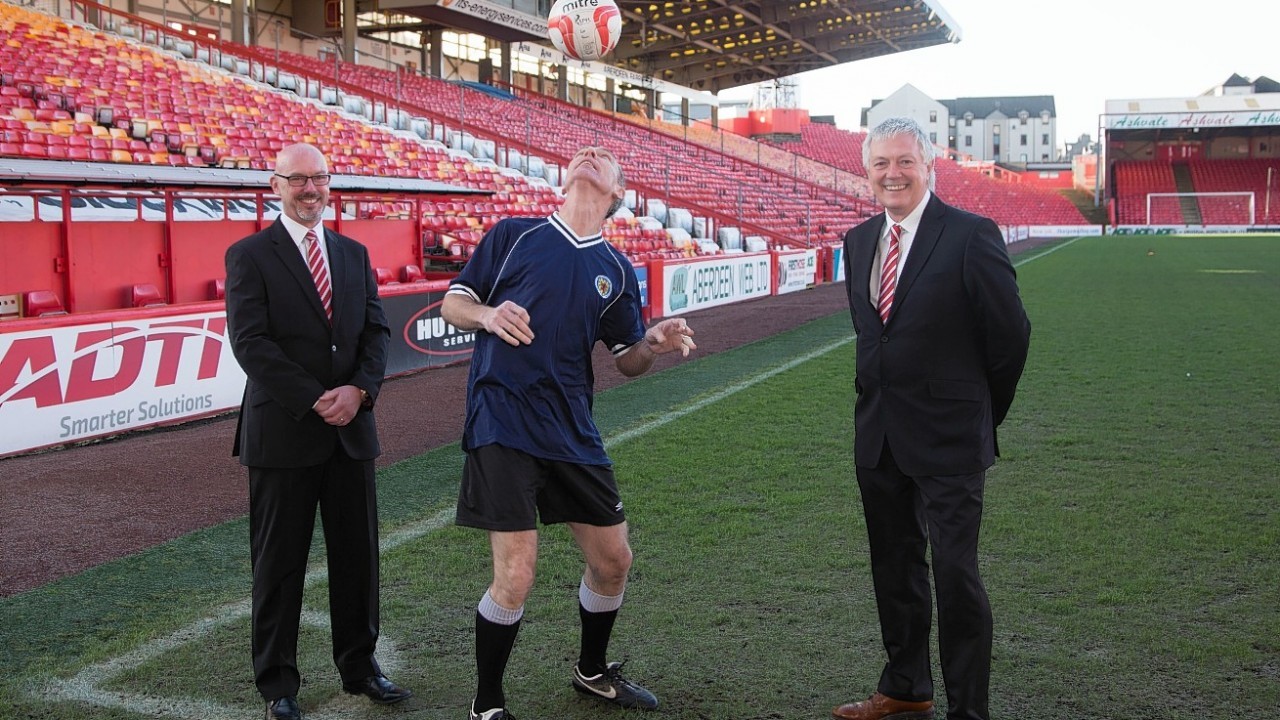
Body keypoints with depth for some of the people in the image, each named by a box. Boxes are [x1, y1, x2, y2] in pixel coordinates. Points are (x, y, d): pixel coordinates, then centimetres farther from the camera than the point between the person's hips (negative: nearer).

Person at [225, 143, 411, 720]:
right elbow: (250, 342, -12)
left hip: (350, 429, 5)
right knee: (279, 563, 5)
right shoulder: (249, 255, -3)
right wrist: (315, 401, -18)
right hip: (283, 431, -4)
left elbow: (376, 330, 8)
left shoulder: (354, 254, 12)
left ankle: (359, 666, 27)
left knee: (358, 554, 11)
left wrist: (359, 389, -11)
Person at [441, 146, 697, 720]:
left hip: (572, 431, 5)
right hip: (502, 426, -4)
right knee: (515, 577, -10)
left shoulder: (617, 271, 11)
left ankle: (593, 672, 39)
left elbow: (628, 361, 14)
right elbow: (452, 303, 6)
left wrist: (655, 344, -8)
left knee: (613, 561, 12)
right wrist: (487, 314, -17)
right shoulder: (513, 235, 3)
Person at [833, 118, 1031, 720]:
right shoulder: (858, 241, 8)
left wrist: (979, 413, 3)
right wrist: (887, 399, 15)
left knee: (955, 573, -4)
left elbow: (1010, 334, -6)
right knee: (894, 567, 16)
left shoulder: (970, 236, -11)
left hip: (948, 439, -6)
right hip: (878, 435, 7)